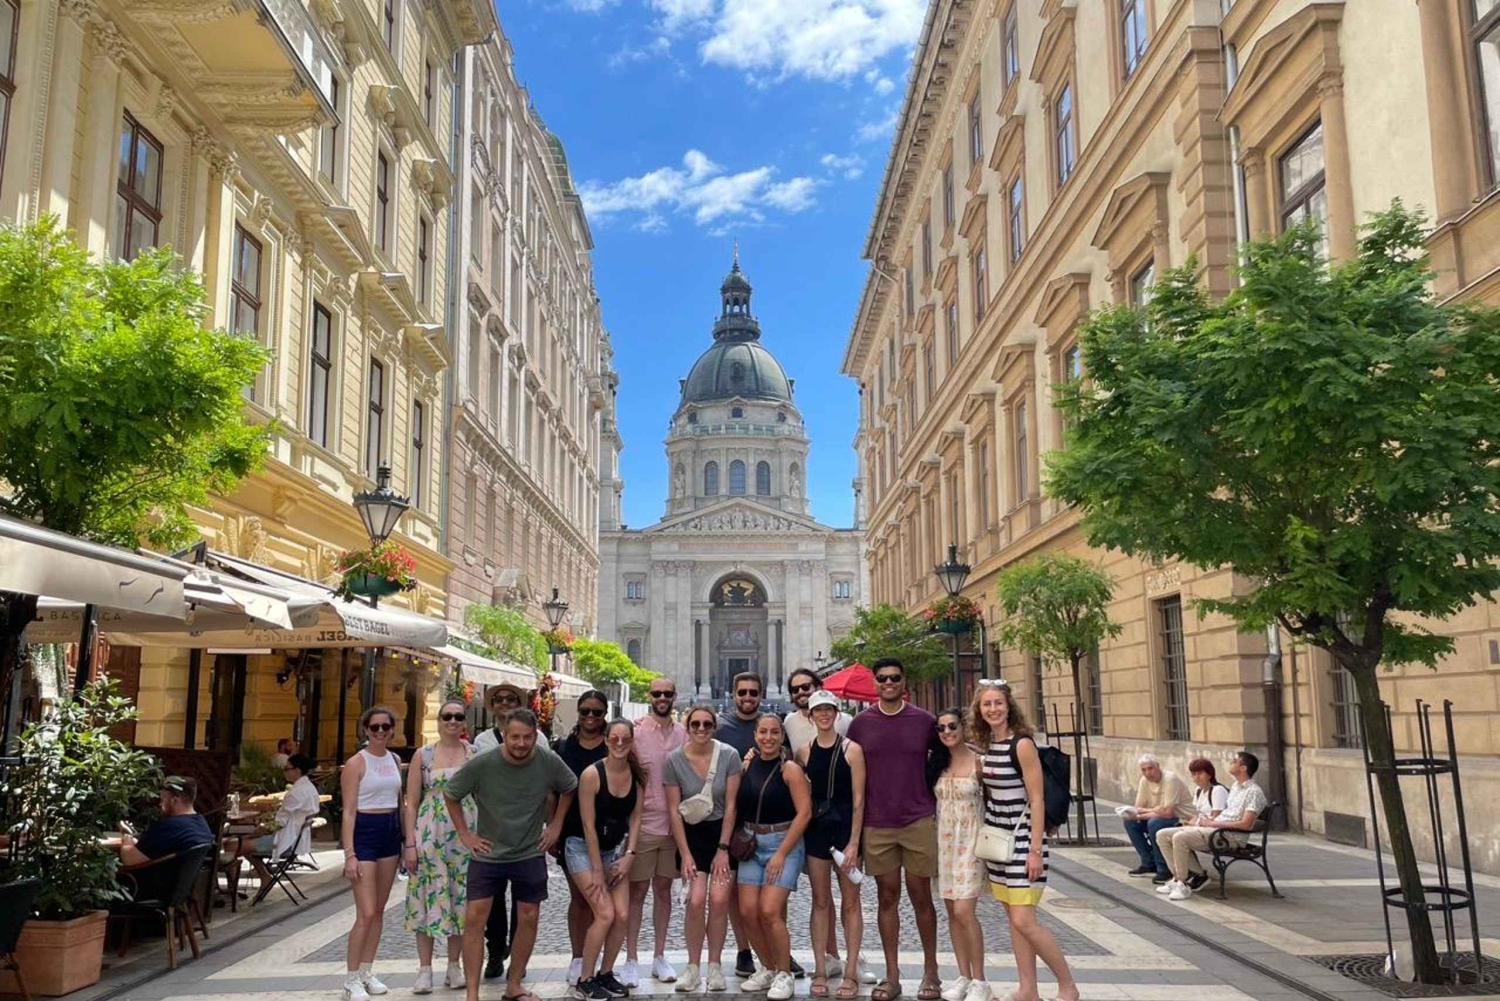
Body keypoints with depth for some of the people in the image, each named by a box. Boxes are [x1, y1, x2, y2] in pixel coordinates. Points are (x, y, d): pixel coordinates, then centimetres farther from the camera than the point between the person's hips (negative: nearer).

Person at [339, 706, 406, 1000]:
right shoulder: (356, 763, -8)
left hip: (391, 833, 6)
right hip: (365, 833, -6)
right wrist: (349, 854, -17)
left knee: (379, 910, 11)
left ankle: (367, 970, 21)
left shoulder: (395, 760, 9)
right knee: (366, 913, -8)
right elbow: (349, 811, -11)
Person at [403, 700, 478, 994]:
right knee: (428, 899, 1)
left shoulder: (476, 754, 5)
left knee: (461, 900, 6)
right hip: (429, 835, -1)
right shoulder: (423, 755, 3)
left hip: (465, 837, 1)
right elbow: (411, 804, 2)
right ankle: (425, 969, 13)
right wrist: (410, 844, -4)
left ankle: (455, 966, 19)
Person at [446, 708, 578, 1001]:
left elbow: (570, 788, 9)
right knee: (474, 918, -7)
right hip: (487, 853, -1)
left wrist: (555, 825, 4)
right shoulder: (482, 764, -17)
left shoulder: (549, 762, -13)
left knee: (528, 919, 6)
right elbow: (450, 794, -1)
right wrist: (464, 833, -3)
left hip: (530, 854, 2)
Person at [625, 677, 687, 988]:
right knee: (637, 892, 3)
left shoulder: (683, 734, 5)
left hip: (673, 824, 3)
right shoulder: (636, 732, -5)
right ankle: (630, 960, 12)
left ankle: (659, 956, 22)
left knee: (663, 890, 12)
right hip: (643, 823, -3)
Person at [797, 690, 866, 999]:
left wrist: (854, 841, -12)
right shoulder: (804, 751, 5)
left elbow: (858, 799, -8)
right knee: (820, 901, 8)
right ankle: (821, 970, 14)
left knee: (850, 902, 3)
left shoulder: (851, 749, -6)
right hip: (816, 829, 3)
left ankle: (851, 972, 9)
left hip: (845, 827, -3)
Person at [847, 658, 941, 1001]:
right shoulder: (860, 723, 3)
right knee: (887, 897, 8)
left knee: (920, 896, 6)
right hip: (876, 825, 1)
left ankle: (930, 971, 20)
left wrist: (935, 802, 6)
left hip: (919, 821, -1)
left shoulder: (924, 720, 0)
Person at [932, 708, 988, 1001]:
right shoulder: (937, 763, 6)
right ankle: (964, 977, 19)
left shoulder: (978, 761, -8)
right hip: (944, 840, 5)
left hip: (971, 840, -5)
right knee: (952, 913, 8)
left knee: (964, 911, -10)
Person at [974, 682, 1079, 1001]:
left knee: (1024, 921, -9)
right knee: (1013, 918, 11)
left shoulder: (1022, 744, -14)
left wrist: (1036, 850, -18)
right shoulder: (987, 745, 7)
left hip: (1022, 838, -7)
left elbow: (1037, 800, -15)